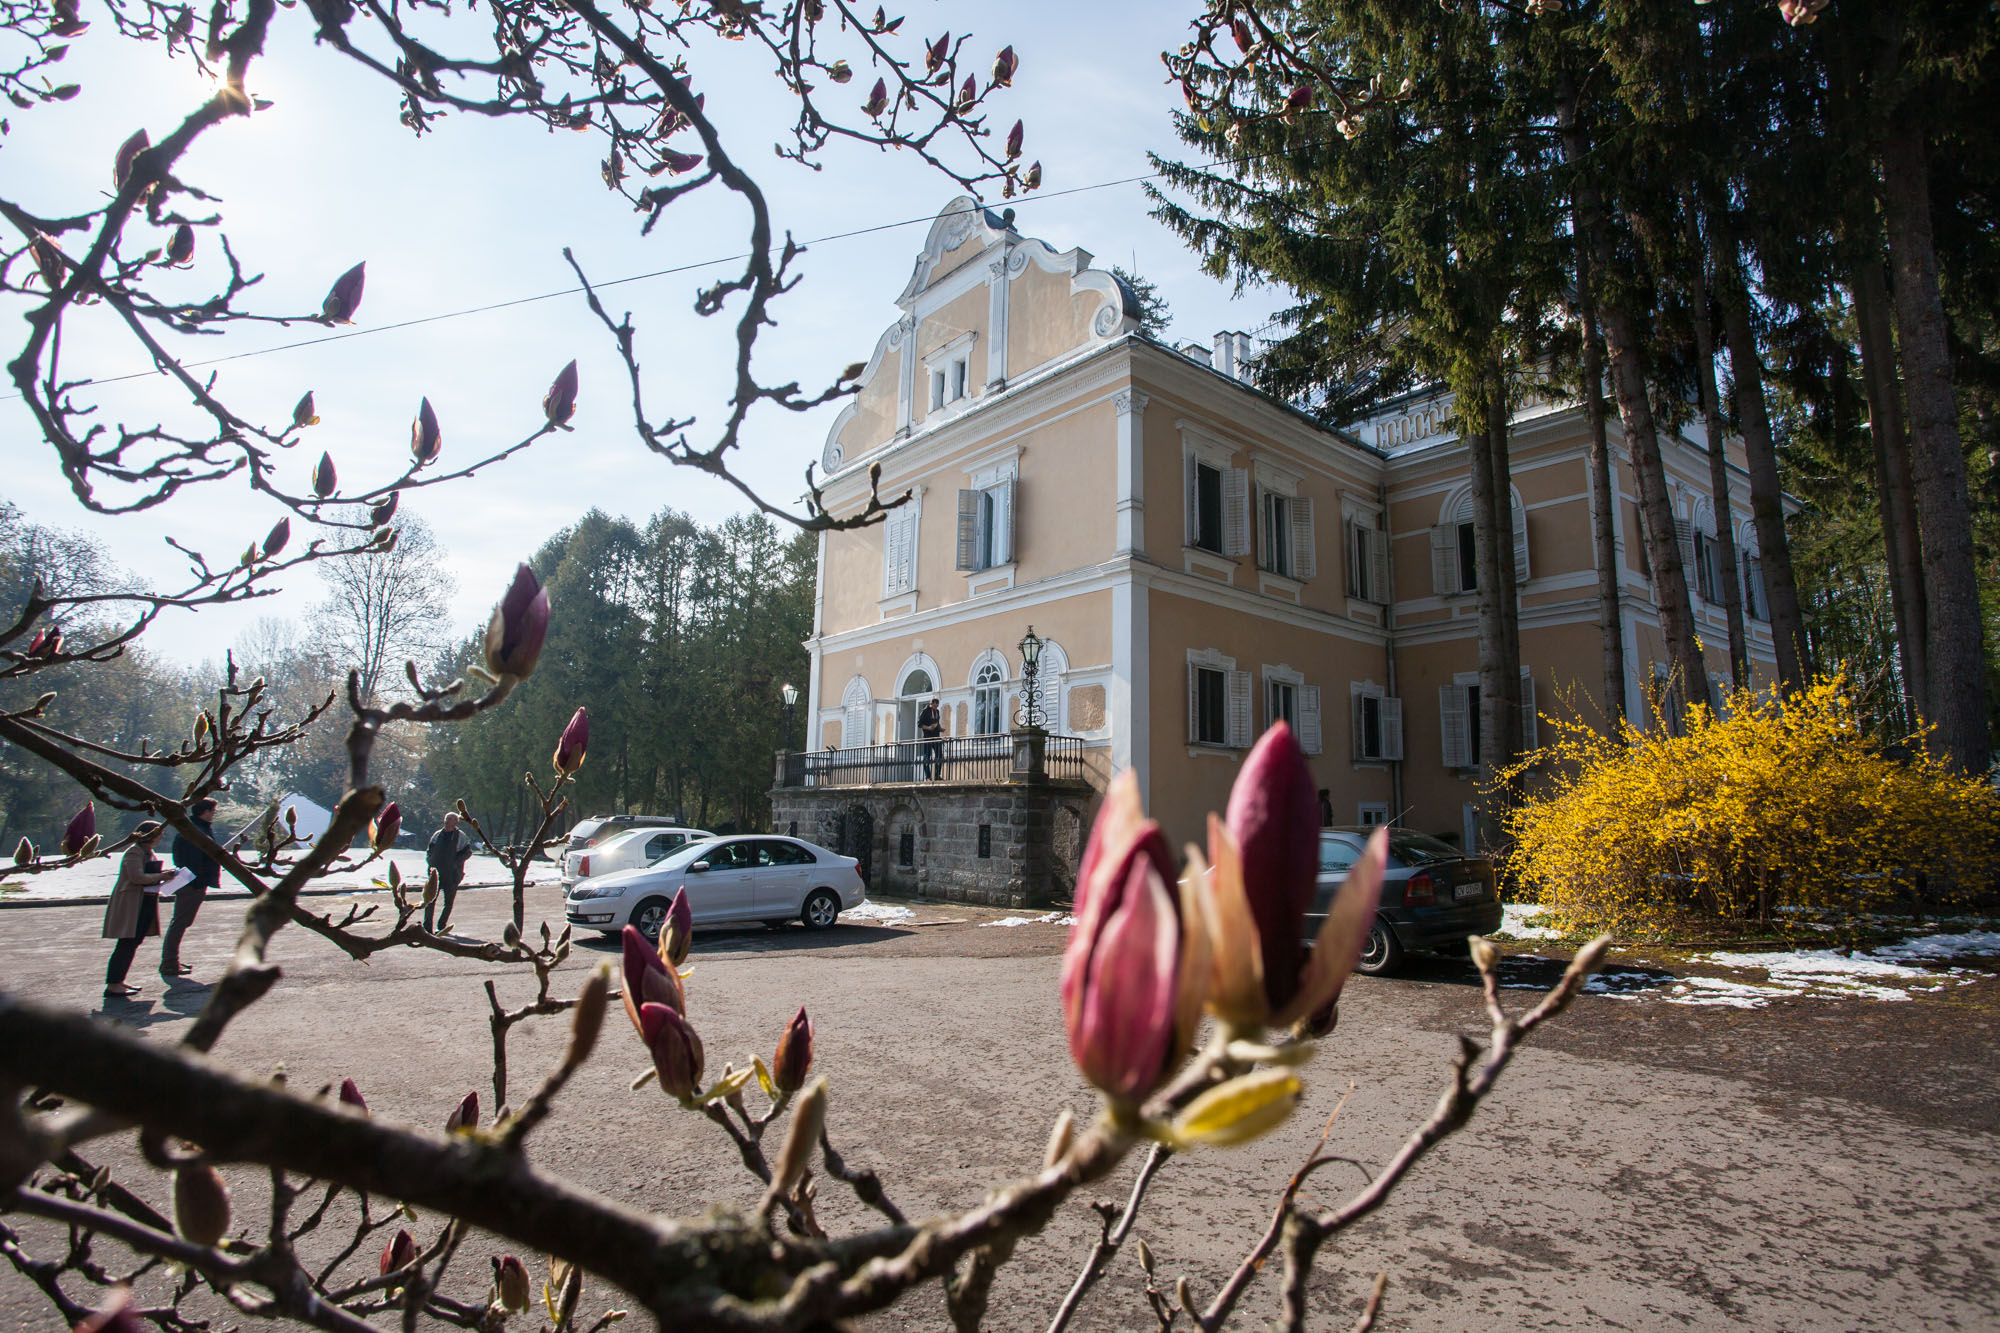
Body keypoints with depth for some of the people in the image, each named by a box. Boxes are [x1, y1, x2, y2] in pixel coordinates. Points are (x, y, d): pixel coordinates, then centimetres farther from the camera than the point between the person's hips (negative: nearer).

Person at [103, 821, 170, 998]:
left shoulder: (149, 853, 16)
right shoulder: (133, 853, -14)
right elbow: (137, 877, -25)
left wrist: (163, 876, 6)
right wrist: (161, 876, -17)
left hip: (145, 904, 10)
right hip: (130, 905, -10)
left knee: (132, 944, 12)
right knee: (126, 945, -10)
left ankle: (118, 981, 19)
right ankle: (112, 986, -7)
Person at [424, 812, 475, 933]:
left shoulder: (461, 836, 2)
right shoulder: (437, 835, 13)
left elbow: (467, 852, -3)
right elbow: (429, 851, 20)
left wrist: (455, 863, -13)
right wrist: (430, 863, 2)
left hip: (452, 875, -3)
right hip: (436, 873, 3)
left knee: (448, 903, 4)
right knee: (430, 900, -5)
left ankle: (442, 925, 19)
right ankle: (427, 926, -2)